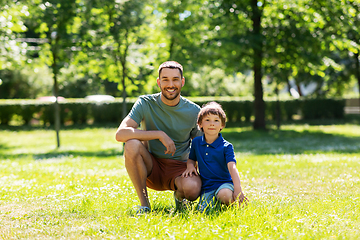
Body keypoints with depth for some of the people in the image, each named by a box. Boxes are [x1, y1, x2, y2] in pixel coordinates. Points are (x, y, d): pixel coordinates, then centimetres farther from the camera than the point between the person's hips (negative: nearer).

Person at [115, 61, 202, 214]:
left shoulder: (193, 111, -3)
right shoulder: (146, 103, -9)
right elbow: (120, 134, -23)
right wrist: (160, 135, -27)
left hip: (178, 168, 1)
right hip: (151, 166, 0)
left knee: (192, 188, -34)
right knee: (132, 145, -32)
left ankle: (179, 195, 7)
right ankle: (144, 203, -16)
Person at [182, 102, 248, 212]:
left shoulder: (226, 146, -5)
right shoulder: (196, 142, 8)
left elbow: (232, 167, -16)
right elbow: (191, 159, 24)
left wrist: (238, 190, -28)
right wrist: (190, 166, -2)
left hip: (224, 182, -4)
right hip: (206, 187, 4)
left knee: (225, 195, -38)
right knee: (203, 210, -18)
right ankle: (215, 200, 14)